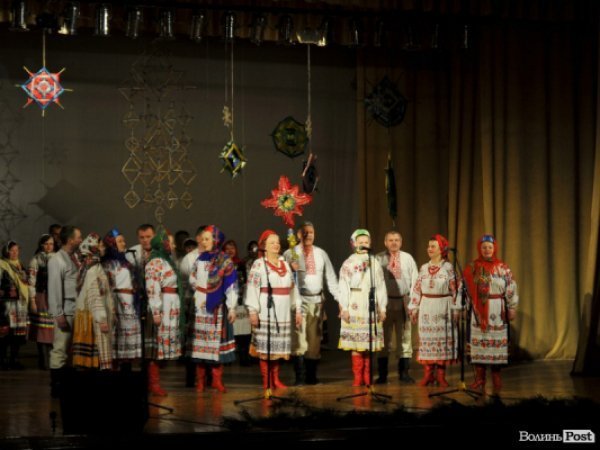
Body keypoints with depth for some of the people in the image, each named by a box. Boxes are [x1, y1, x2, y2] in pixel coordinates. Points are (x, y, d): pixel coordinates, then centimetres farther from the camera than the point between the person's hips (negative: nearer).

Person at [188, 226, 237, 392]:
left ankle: (217, 380, 7)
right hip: (199, 308, 3)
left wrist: (231, 308, -8)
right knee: (200, 344, 1)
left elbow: (231, 286, -5)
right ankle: (200, 381, 7)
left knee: (216, 343, -1)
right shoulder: (199, 260, 10)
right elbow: (192, 282, 18)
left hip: (217, 309, -3)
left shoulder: (225, 261, -2)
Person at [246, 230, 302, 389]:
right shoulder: (258, 264, -2)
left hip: (283, 312, 5)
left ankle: (275, 379, 14)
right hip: (266, 311, -5)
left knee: (278, 346, 7)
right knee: (265, 346, -4)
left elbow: (293, 288, 15)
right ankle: (266, 381, 1)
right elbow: (252, 288, -9)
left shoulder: (285, 264, 15)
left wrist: (298, 310, 12)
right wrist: (253, 311, -17)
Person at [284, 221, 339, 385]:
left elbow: (330, 277, 10)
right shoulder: (290, 254, 1)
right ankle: (299, 377, -8)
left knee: (315, 340, 8)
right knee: (299, 340, -11)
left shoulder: (321, 254, 12)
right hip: (299, 300, -4)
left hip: (317, 300, 4)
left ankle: (311, 376, 16)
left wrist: (339, 298, 2)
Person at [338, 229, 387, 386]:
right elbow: (344, 287, -1)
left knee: (370, 343, 2)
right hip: (355, 306, -2)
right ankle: (358, 376, 0)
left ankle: (367, 376, 9)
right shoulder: (348, 264, 3)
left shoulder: (374, 263, 9)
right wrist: (344, 308, -8)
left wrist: (382, 308, 5)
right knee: (356, 342, -5)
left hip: (371, 306, 2)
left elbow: (381, 287, 9)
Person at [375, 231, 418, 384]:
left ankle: (404, 373, 15)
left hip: (404, 302, 2)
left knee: (405, 338, 6)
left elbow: (415, 281, 5)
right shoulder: (379, 259, 1)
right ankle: (382, 374, 10)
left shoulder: (408, 259, 6)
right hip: (384, 302, -1)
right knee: (384, 338, 4)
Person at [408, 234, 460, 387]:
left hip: (443, 307, -3)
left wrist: (455, 310, -7)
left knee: (442, 339, 0)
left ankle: (441, 375, 5)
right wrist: (414, 308, 5)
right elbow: (417, 289, 9)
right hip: (426, 307, 3)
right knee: (426, 339, 2)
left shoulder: (448, 268, -1)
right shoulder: (423, 268, 8)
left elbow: (454, 290, -3)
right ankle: (428, 374, 8)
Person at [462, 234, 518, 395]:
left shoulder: (503, 268, 3)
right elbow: (467, 290, 2)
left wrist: (512, 308, -2)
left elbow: (511, 290, 3)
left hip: (497, 311, 0)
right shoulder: (472, 267, 3)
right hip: (479, 311, 0)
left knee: (497, 342, 2)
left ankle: (496, 378, 10)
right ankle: (479, 380, 3)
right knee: (479, 342, -2)